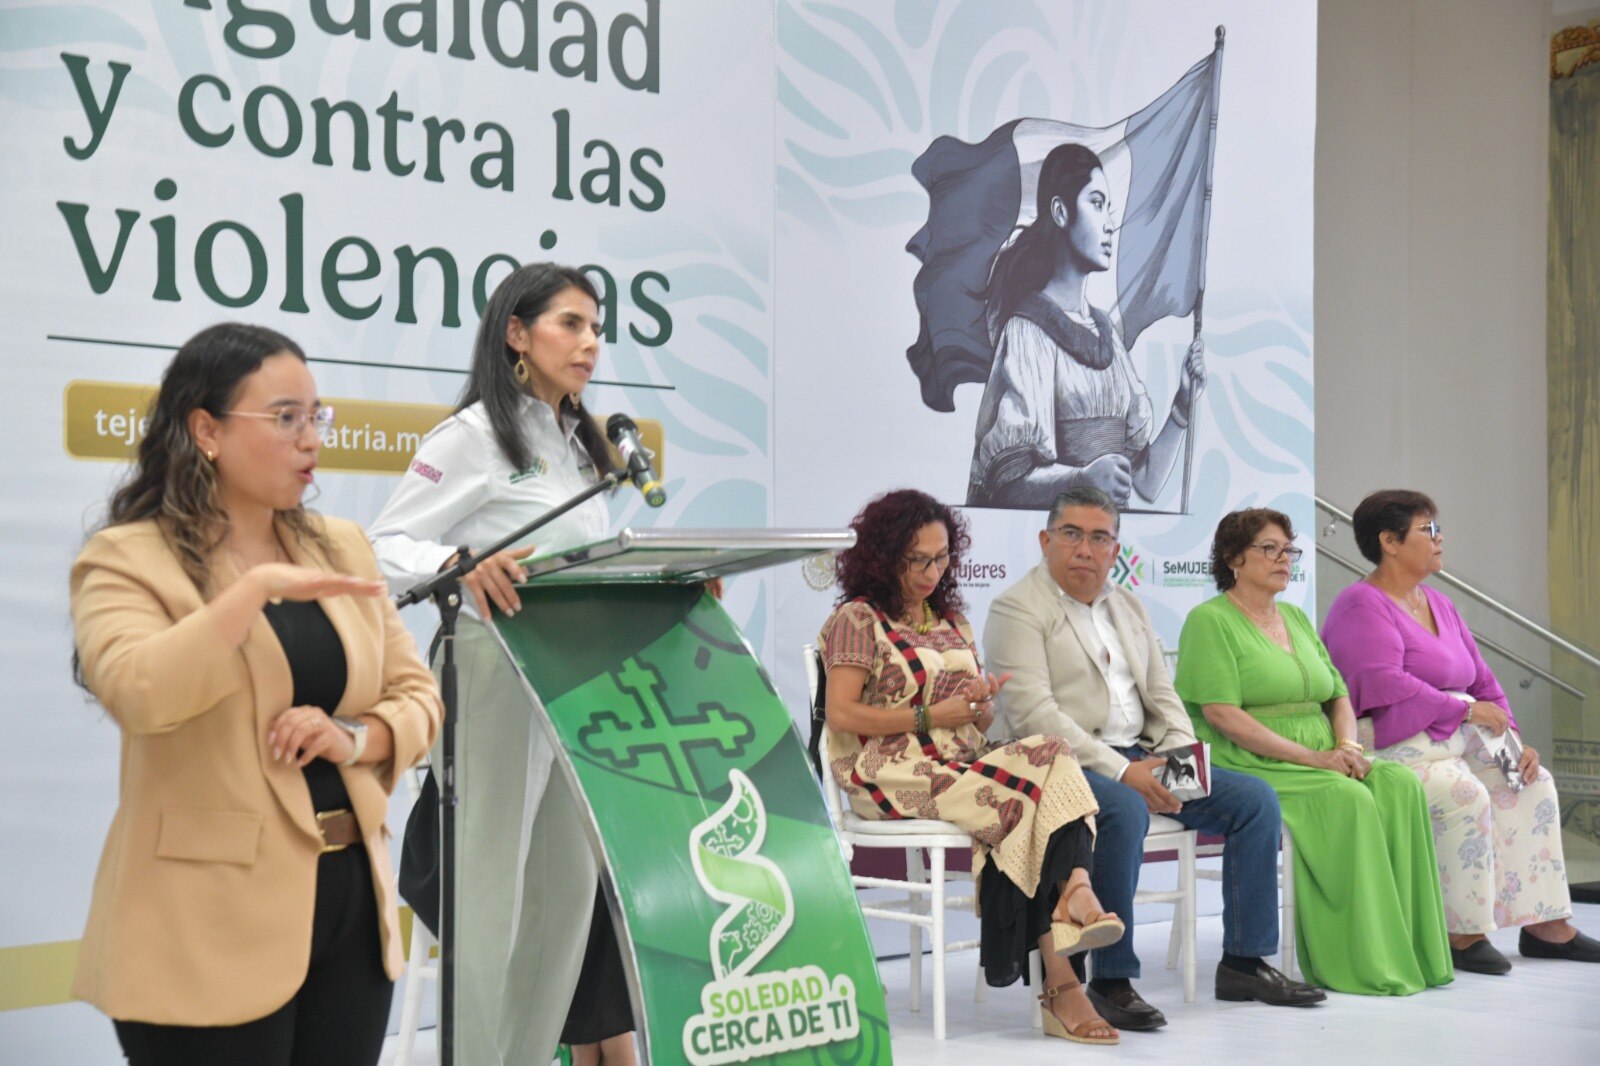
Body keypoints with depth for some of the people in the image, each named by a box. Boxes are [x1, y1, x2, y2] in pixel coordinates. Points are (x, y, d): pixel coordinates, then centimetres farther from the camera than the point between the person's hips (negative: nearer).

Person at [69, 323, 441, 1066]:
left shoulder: (342, 547, 12)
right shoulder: (128, 558, -7)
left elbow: (416, 696, 12)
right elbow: (137, 693, -25)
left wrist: (355, 739, -8)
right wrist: (257, 587, -24)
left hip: (350, 896, 6)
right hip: (213, 927, -6)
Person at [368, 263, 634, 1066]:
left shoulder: (577, 445, 19)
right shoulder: (475, 435, -6)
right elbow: (386, 546, -12)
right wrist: (459, 563, -31)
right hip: (498, 677, -8)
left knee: (569, 878, 8)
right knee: (495, 880, -4)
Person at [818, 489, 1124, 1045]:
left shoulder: (952, 621, 24)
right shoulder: (858, 619, 3)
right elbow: (842, 714, -8)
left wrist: (982, 701, -2)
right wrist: (933, 715, -11)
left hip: (959, 766, 6)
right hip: (893, 776, -5)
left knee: (1050, 755, -28)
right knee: (1023, 800, -31)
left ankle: (1075, 893, -43)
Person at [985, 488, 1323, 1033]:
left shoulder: (1128, 605, 19)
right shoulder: (1017, 609, -5)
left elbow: (1161, 695, 18)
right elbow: (1033, 712, -17)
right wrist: (1118, 771, -23)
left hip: (1137, 760, 8)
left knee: (1255, 798, -4)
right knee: (1124, 811, -37)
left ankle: (1244, 962, 2)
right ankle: (1110, 982, -26)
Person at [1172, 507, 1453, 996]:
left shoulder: (1296, 617, 22)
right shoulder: (1210, 620, -3)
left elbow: (1338, 695, 20)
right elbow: (1222, 714, -14)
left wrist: (1347, 746, -4)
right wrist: (1310, 756, -19)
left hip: (1322, 761, 7)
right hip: (1249, 770, -7)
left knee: (1399, 784, -19)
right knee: (1348, 799, -30)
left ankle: (1407, 950, -19)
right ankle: (1361, 961, -23)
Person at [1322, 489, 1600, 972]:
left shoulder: (1439, 604, 18)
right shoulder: (1362, 606, -11)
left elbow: (1482, 679, 19)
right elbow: (1385, 687, -24)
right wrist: (1465, 711, -19)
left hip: (1455, 739, 9)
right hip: (1395, 747, -9)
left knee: (1533, 781, -3)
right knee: (1465, 793, -30)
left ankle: (1545, 924, -1)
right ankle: (1461, 933, -20)